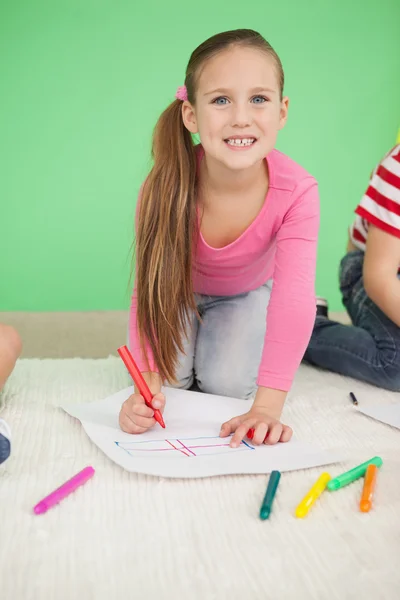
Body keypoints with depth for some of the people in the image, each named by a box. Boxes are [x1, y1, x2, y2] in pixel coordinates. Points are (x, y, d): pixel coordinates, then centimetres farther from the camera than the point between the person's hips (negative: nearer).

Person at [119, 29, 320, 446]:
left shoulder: (297, 192, -35)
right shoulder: (165, 187, -35)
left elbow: (293, 299, -39)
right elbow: (149, 289, -30)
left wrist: (267, 407, -46)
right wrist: (149, 384, -42)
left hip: (246, 293, 0)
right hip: (180, 290, 0)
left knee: (227, 383, -15)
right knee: (170, 375, -15)